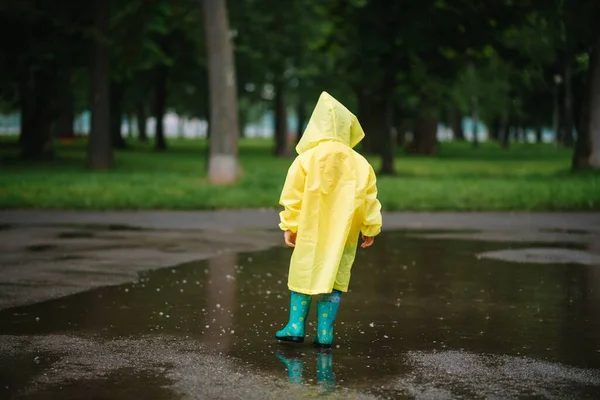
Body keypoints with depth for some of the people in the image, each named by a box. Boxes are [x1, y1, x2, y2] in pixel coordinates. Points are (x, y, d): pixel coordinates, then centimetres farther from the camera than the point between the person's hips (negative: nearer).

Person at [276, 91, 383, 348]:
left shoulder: (306, 159, -6)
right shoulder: (360, 164, 0)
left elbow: (293, 197, -4)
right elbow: (369, 199, 4)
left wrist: (289, 226, 4)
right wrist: (371, 228, 14)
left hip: (310, 233, -1)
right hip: (343, 236, 2)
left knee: (304, 275, 9)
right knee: (334, 279, 5)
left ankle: (296, 327, 8)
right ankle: (324, 334, 4)